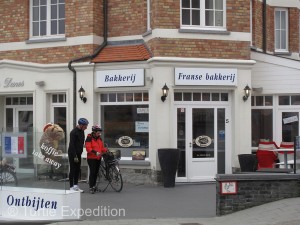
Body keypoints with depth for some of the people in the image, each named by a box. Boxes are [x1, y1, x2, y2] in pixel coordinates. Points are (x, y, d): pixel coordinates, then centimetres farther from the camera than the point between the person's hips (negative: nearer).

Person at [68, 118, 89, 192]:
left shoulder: (82, 131, 8)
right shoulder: (74, 132, -18)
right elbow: (72, 145, -20)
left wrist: (81, 151, 12)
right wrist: (75, 156, -21)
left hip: (78, 153, 8)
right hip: (72, 154, -8)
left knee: (78, 170, 9)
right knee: (72, 170, -4)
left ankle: (76, 185, 15)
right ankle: (71, 187, 1)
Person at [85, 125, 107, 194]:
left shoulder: (99, 138, 13)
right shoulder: (89, 138, -10)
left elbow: (102, 147, 18)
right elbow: (88, 148, -20)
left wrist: (106, 151, -1)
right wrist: (95, 152, -33)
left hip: (98, 158, 7)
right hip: (91, 158, -7)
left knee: (96, 172, 12)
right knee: (92, 172, -10)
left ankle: (93, 185, 24)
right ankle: (91, 187, -6)